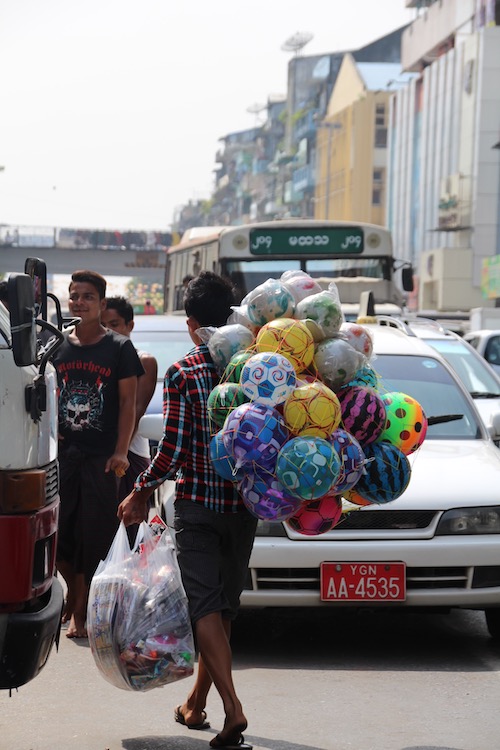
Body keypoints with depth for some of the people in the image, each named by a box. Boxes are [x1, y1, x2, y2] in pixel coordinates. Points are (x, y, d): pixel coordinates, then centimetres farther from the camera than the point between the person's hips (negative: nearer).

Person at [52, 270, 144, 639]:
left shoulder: (120, 349, -1)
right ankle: (73, 593, 27)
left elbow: (128, 403, -3)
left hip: (101, 457, -3)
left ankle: (81, 609, 10)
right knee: (59, 532, 4)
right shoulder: (58, 346, 8)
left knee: (93, 537, -1)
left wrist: (120, 451, -11)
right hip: (62, 453, 3)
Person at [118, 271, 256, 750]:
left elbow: (172, 451, -11)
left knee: (205, 605, -3)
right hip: (242, 504, 4)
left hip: (196, 504, -4)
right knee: (224, 605, 14)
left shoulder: (181, 373, -9)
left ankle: (232, 707, -16)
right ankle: (196, 704, 23)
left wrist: (139, 494, 1)